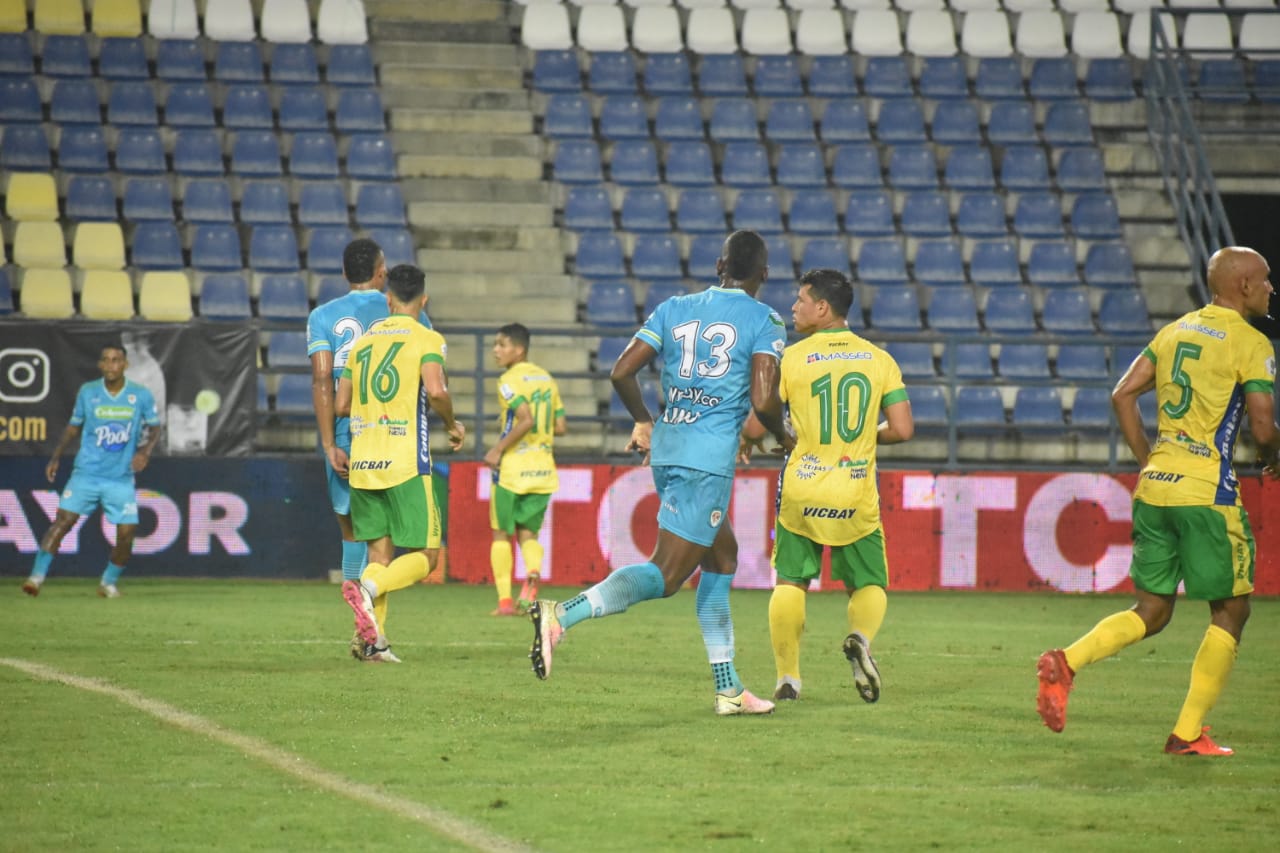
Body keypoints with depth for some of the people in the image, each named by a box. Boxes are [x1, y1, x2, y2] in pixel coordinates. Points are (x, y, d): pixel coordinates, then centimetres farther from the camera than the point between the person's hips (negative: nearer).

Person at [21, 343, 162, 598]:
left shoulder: (141, 395, -2)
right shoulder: (88, 392, 1)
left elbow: (154, 428, 7)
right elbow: (73, 427, 13)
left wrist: (145, 451, -12)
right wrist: (56, 457, 6)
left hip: (121, 479, 0)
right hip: (86, 472, 0)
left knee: (127, 533, -5)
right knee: (63, 520, -15)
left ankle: (109, 582, 18)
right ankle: (37, 576, -15)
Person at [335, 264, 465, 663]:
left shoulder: (362, 341, 13)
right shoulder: (426, 338, -2)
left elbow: (340, 406, 13)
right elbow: (435, 390, -18)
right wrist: (452, 424, 1)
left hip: (362, 463, 5)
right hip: (405, 462, -5)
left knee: (380, 553, 10)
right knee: (424, 555, 2)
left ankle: (374, 641, -5)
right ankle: (368, 588, -26)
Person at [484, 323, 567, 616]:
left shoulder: (510, 380, -11)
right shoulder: (547, 379, 12)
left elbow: (526, 420, -23)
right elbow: (560, 427, 12)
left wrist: (498, 449, -16)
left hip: (513, 468, -6)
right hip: (543, 469, 6)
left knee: (502, 534, 7)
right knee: (528, 533, 11)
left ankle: (505, 600, 3)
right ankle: (533, 573, -20)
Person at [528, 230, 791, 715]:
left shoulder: (674, 309, 13)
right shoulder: (764, 321, -1)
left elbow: (621, 372, 8)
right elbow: (763, 401, -11)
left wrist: (644, 423, 24)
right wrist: (783, 437, 10)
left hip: (667, 450, 7)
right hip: (710, 460, -7)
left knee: (722, 557, 20)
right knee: (665, 576, -10)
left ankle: (728, 689, 20)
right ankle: (562, 615, -30)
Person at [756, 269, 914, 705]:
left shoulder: (792, 358, -5)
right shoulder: (879, 359, 2)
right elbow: (902, 429, -1)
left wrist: (744, 444, 15)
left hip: (801, 492, -1)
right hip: (857, 497, 1)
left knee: (790, 583, 12)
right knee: (869, 585, 14)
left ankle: (788, 676, 5)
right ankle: (861, 637, -17)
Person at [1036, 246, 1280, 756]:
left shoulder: (1174, 331, 14)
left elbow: (1122, 396, 11)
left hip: (1154, 485, 7)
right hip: (1206, 492, -7)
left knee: (1151, 612, 13)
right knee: (1230, 612, 7)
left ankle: (1065, 663, -9)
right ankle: (1187, 733, 4)